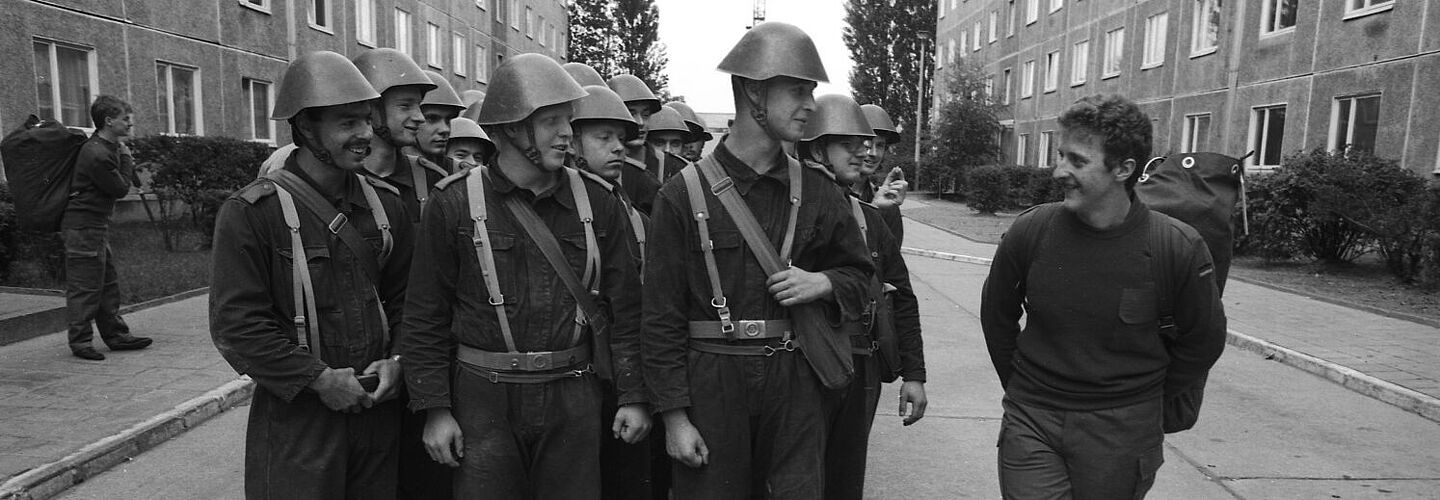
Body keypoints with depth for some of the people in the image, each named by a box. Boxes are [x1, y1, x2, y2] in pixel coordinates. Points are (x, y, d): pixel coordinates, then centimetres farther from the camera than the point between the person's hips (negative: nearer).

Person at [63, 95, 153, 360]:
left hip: (96, 224, 11)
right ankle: (80, 341, 5)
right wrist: (126, 158, -5)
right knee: (85, 286, -3)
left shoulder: (106, 147, 12)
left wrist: (125, 160, 4)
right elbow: (120, 189, -12)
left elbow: (117, 185, 18)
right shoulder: (97, 154, -19)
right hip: (84, 226, -10)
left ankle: (116, 335, 21)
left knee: (108, 282, 14)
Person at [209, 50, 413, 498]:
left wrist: (397, 361, -5)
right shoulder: (250, 212, -11)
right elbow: (235, 324, -14)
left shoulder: (385, 203, 5)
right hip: (296, 419, -5)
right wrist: (319, 379, -17)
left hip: (378, 407, 5)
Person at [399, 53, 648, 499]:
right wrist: (435, 408, -4)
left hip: (573, 397, 2)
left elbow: (625, 307, 4)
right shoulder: (454, 205, -4)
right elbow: (425, 317, -1)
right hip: (484, 400, -2)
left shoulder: (597, 204, 2)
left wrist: (634, 396, 1)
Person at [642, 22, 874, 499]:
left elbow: (859, 272, 17)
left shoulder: (816, 190, 5)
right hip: (710, 382, -2)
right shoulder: (683, 193, -6)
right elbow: (662, 315, -5)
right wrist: (674, 416, -6)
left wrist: (822, 283, -7)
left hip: (794, 382, 3)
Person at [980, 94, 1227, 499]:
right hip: (1031, 421, 1)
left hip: (1121, 435, 0)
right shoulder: (1029, 232, -10)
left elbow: (1203, 341, 3)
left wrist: (1142, 399, 9)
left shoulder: (1178, 249, -13)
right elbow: (997, 318, 7)